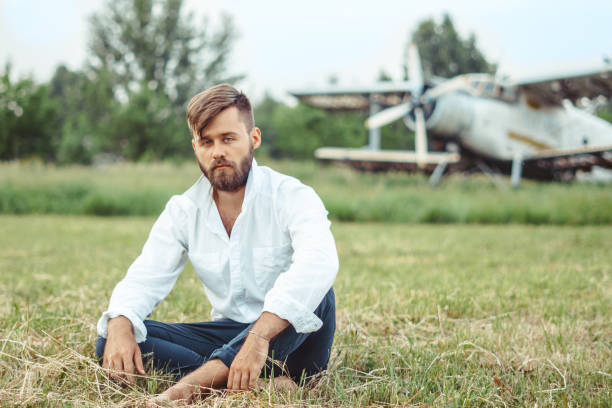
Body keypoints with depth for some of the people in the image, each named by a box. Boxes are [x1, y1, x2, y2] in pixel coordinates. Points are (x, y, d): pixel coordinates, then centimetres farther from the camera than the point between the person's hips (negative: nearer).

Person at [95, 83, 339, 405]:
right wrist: (119, 325, -29)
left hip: (288, 339, -4)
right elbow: (145, 279, -5)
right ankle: (267, 382, -30)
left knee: (314, 293, -37)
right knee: (112, 344, -16)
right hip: (228, 333, 4)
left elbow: (319, 263, -34)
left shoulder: (292, 196, -14)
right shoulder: (183, 211, 3)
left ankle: (189, 384, -41)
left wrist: (260, 336, -48)